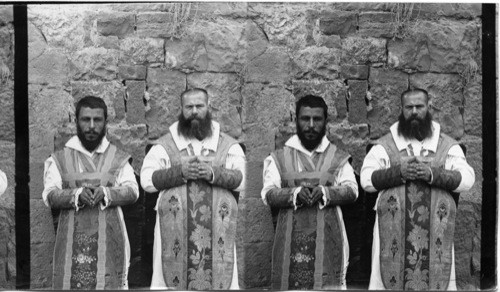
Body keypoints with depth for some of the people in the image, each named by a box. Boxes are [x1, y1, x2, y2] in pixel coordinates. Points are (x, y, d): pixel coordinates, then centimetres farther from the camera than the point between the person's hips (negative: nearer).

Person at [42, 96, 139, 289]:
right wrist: (76, 195, -19)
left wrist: (106, 193, -19)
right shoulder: (60, 159, 9)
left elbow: (132, 191, 0)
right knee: (71, 282, -5)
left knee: (109, 283, -4)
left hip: (109, 237, 0)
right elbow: (49, 195, -1)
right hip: (72, 237, 0)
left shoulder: (118, 158, 9)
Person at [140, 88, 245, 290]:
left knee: (218, 279, -3)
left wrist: (213, 173, -18)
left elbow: (240, 179, -2)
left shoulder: (229, 146, 12)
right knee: (173, 280, -5)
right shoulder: (164, 146, 10)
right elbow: (147, 180, -2)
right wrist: (180, 172, -15)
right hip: (175, 232, 0)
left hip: (217, 233, 1)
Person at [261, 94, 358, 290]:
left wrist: (325, 193, -18)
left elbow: (352, 190, 0)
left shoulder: (338, 157, 10)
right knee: (290, 283, -4)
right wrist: (295, 193, -18)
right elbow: (268, 194, 0)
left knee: (327, 284, -6)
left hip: (327, 237, 0)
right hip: (291, 237, 0)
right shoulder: (279, 158, 10)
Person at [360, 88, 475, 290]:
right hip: (394, 232, -1)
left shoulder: (448, 146, 10)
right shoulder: (384, 146, 8)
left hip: (435, 233, 1)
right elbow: (367, 180, -1)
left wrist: (432, 174, -17)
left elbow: (466, 179, -2)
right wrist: (398, 172, -16)